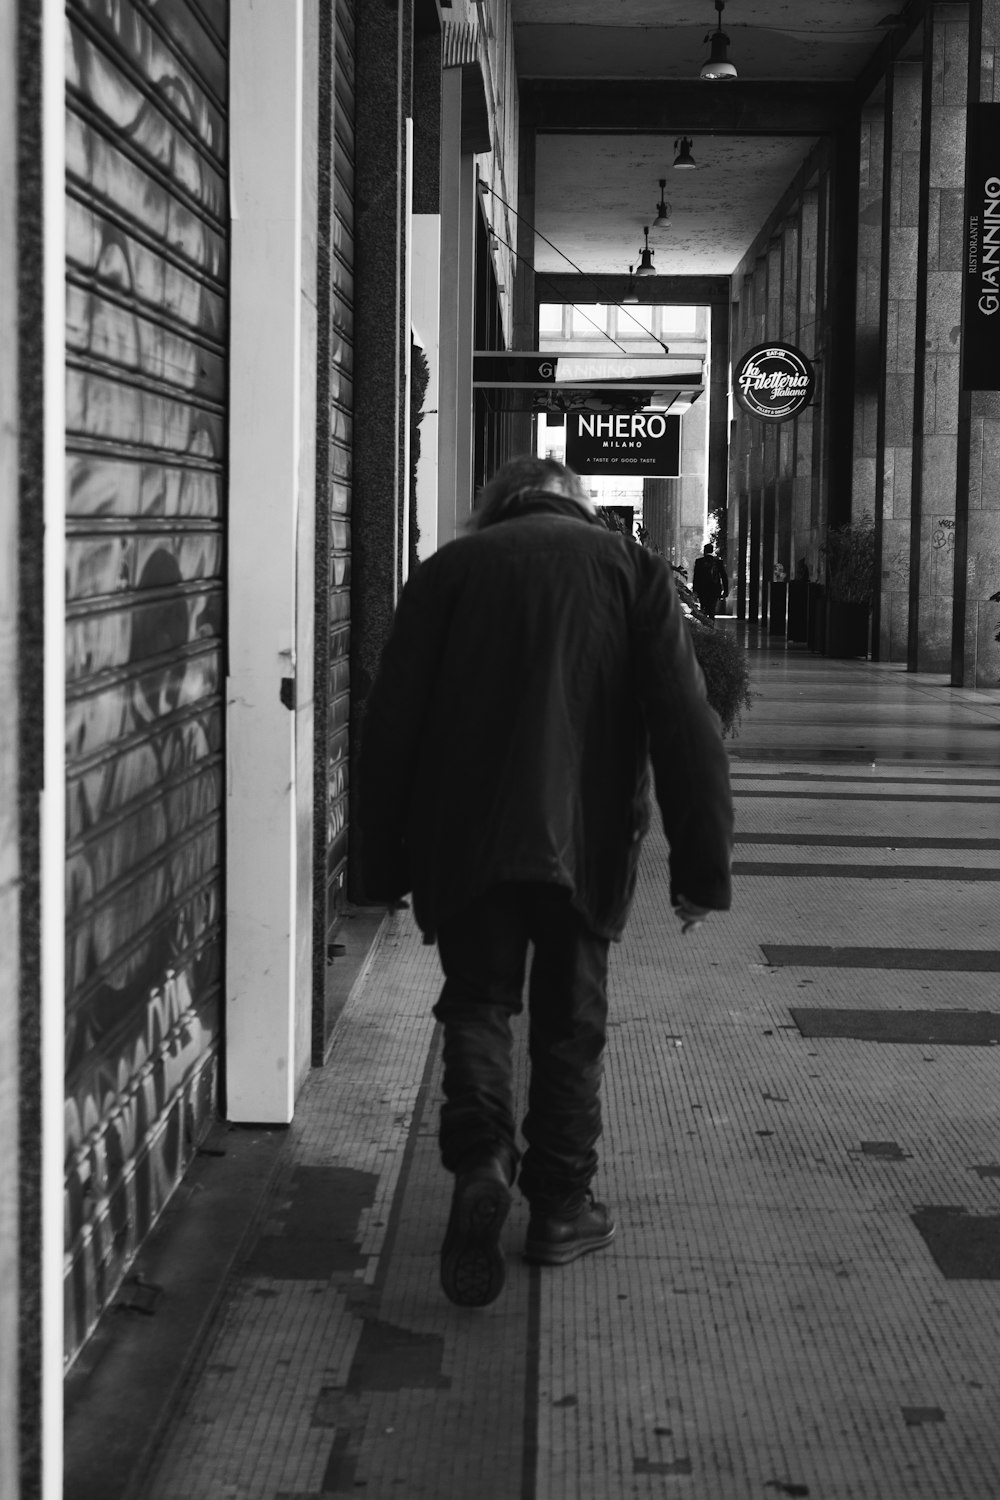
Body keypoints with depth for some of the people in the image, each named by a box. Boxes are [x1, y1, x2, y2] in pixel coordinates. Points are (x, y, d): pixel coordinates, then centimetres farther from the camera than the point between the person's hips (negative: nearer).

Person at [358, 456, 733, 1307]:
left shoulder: (447, 571, 7)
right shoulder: (633, 571, 6)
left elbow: (390, 726, 4)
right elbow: (686, 727, -2)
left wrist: (387, 866, 10)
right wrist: (702, 867, 0)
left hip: (466, 841, 0)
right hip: (586, 841, 0)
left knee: (478, 1001, 12)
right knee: (570, 1019, 13)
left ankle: (480, 1157, -13)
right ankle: (561, 1208, 19)